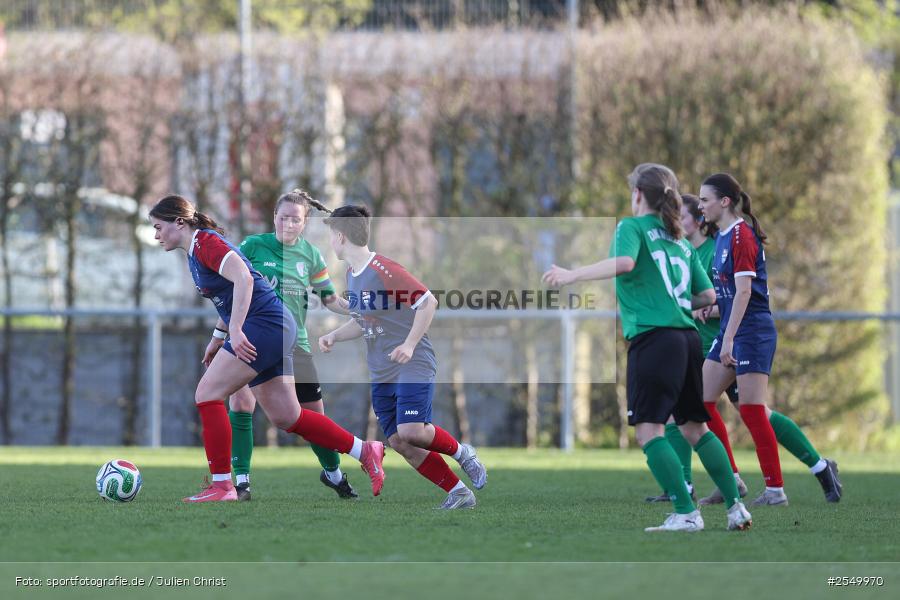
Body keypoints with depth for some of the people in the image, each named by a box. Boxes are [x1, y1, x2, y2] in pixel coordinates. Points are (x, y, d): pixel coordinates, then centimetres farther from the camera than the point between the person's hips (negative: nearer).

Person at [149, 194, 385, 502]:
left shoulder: (205, 242, -12)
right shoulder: (196, 249, 18)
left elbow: (243, 279, -26)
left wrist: (235, 331, -30)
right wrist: (218, 337, 29)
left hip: (265, 324, -10)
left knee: (207, 394, -11)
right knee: (286, 417, 10)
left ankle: (221, 485, -9)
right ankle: (366, 452, 15)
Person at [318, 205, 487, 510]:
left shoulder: (384, 271, -17)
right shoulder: (351, 275, 11)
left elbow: (428, 302, -17)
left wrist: (409, 345, -22)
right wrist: (333, 336, 5)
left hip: (413, 365, -9)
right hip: (381, 372, 9)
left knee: (411, 431, -23)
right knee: (398, 442, -2)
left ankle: (460, 452, 6)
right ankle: (458, 493, 4)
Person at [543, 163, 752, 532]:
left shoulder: (633, 227, 1)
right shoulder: (680, 241, 20)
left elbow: (624, 262, -21)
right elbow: (708, 296, 17)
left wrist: (573, 275, -18)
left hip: (653, 336, -7)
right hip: (687, 336, 7)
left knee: (648, 428, -6)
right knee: (695, 428, 16)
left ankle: (686, 513, -14)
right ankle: (736, 508, 13)